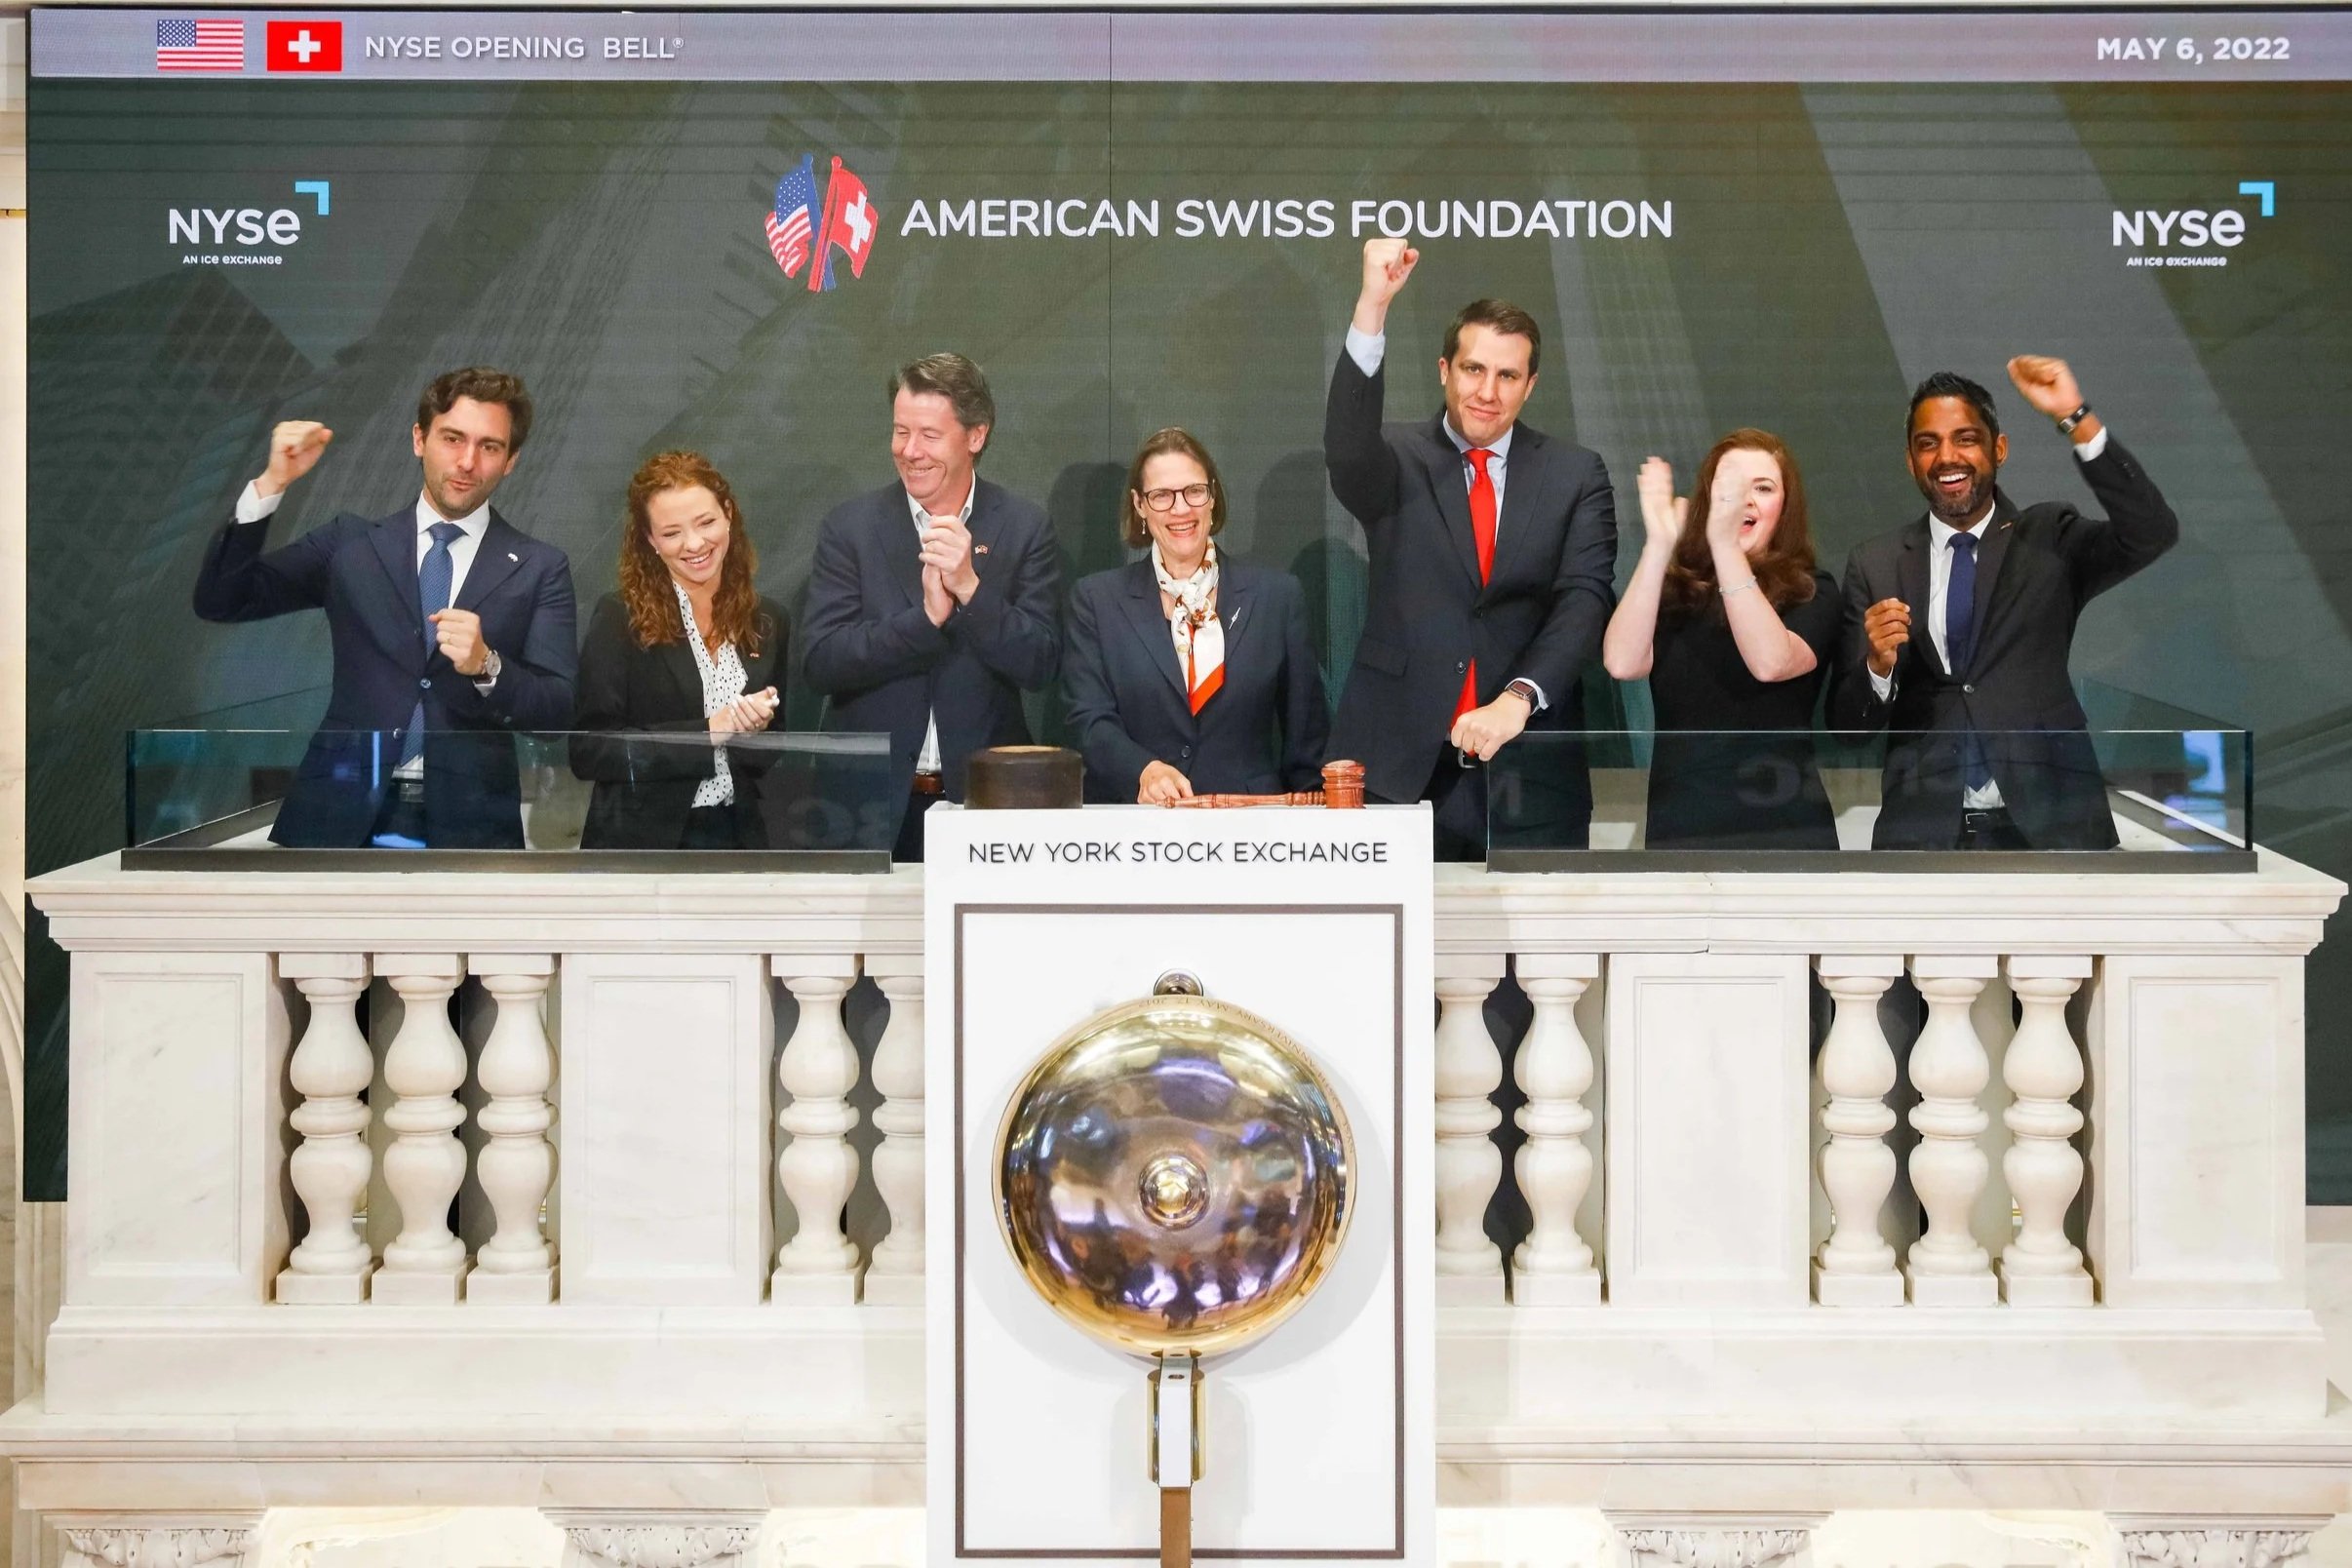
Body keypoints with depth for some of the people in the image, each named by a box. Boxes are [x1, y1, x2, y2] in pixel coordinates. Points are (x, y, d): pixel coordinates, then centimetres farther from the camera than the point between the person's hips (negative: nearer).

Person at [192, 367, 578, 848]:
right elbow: (220, 602, 5)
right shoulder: (351, 542, 10)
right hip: (342, 820, 1)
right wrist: (272, 484, -7)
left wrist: (486, 666, -21)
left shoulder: (540, 569, 6)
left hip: (467, 828, -1)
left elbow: (557, 710, -1)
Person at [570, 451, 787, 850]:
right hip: (639, 844, -3)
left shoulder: (767, 622, 4)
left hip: (738, 841, 4)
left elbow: (778, 756, 10)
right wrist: (706, 732, -18)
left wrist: (756, 729, -11)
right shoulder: (618, 620, -8)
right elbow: (587, 751, -14)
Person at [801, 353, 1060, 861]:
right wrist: (926, 616, -20)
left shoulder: (1024, 527, 1)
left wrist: (970, 588, -20)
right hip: (870, 797, 0)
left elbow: (1039, 667, -6)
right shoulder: (850, 526, 1)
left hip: (983, 797, 0)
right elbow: (820, 664, -9)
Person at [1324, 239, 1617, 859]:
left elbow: (1584, 599, -5)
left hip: (1530, 767, 1)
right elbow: (1347, 452, -19)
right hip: (1398, 767, -1)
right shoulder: (1398, 461, 4)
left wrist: (1519, 697, -22)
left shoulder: (1576, 476, 6)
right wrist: (1373, 306, -29)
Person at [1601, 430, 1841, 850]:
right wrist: (1658, 546, -21)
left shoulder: (1812, 593, 2)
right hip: (1679, 827, 1)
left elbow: (1772, 662, -19)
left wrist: (1724, 544, -26)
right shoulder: (1671, 589, 6)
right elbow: (1622, 664, -13)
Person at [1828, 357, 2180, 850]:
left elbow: (2153, 534, -14)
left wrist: (2075, 418, -20)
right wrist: (1878, 665, -16)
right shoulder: (1874, 565, 6)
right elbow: (1847, 721, 6)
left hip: (2047, 828, -1)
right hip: (1922, 833, 1)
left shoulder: (2050, 539, 5)